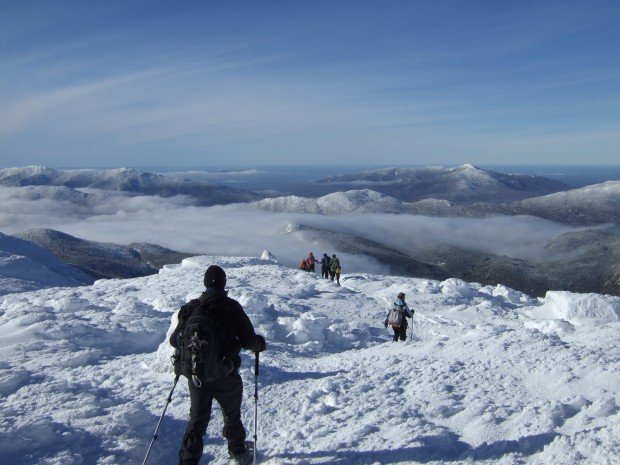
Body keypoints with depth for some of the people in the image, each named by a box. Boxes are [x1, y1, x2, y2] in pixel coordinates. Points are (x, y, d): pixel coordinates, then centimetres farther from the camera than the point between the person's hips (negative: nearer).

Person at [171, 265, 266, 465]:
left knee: (197, 419, 15)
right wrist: (260, 343, 8)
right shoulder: (231, 307, -13)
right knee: (232, 416, 21)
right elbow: (248, 341, -14)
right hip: (226, 374, -2)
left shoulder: (190, 307, -4)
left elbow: (175, 340, 1)